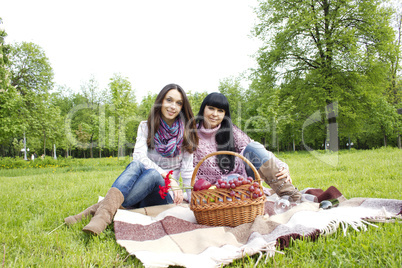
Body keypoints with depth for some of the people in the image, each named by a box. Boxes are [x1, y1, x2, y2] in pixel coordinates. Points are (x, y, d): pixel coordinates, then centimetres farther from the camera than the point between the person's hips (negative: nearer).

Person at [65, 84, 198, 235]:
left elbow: (187, 170, 0)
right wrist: (169, 177, -25)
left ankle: (101, 208, -42)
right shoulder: (146, 126, 4)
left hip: (164, 195, -1)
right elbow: (139, 156, -13)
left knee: (153, 174, -34)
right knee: (137, 165, -31)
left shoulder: (185, 132, 3)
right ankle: (104, 213, -48)